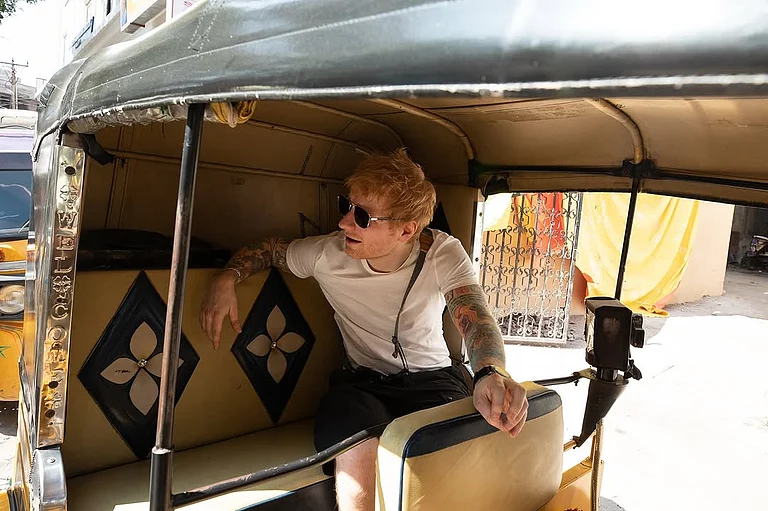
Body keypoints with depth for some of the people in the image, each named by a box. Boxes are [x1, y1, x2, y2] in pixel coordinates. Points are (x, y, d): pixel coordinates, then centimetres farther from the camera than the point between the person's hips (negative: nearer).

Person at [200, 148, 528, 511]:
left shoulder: (443, 254, -12)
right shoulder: (327, 254, -9)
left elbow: (476, 321, -24)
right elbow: (266, 249, 8)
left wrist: (491, 373, -47)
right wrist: (226, 279, -13)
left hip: (432, 377, 1)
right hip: (362, 382, 0)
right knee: (361, 453, -36)